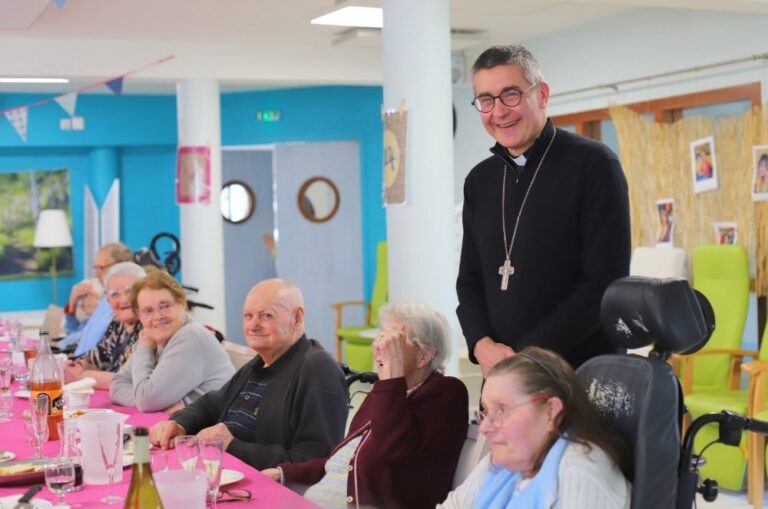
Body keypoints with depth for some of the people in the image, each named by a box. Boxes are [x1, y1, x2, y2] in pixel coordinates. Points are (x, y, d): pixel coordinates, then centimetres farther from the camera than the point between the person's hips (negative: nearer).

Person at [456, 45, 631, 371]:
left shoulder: (593, 164, -9)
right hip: (500, 375, 5)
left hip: (583, 373, -5)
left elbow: (606, 283, -15)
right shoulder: (479, 181, 9)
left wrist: (529, 356, -18)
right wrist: (481, 344, -7)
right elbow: (470, 279, 13)